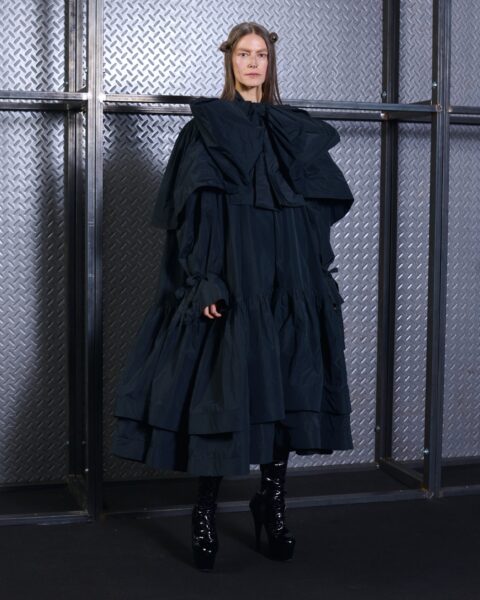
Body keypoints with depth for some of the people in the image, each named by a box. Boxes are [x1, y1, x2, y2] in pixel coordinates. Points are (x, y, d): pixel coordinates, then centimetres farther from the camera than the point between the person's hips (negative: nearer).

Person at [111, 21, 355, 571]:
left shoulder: (292, 130, 14)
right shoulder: (206, 127, 2)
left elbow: (327, 200, 15)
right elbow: (195, 209, -7)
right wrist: (206, 282, -16)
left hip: (286, 282, 4)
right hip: (230, 278, -4)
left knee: (282, 389, 3)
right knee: (222, 389, -7)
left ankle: (273, 504, 14)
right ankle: (205, 514, 3)